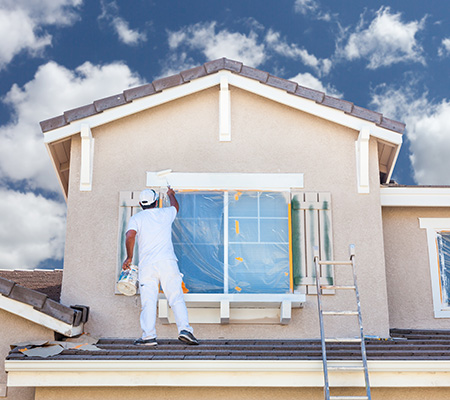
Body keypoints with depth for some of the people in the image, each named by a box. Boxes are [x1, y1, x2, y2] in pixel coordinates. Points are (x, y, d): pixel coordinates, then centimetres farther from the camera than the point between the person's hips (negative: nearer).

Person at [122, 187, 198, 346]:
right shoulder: (165, 213, 16)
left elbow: (130, 235, -9)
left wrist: (129, 257, -1)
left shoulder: (136, 218, 9)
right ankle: (184, 328, -14)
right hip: (167, 261, 1)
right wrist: (171, 194, 59)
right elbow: (176, 206, 39)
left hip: (147, 264, -1)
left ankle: (149, 335, -7)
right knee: (176, 297, -2)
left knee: (148, 301, -1)